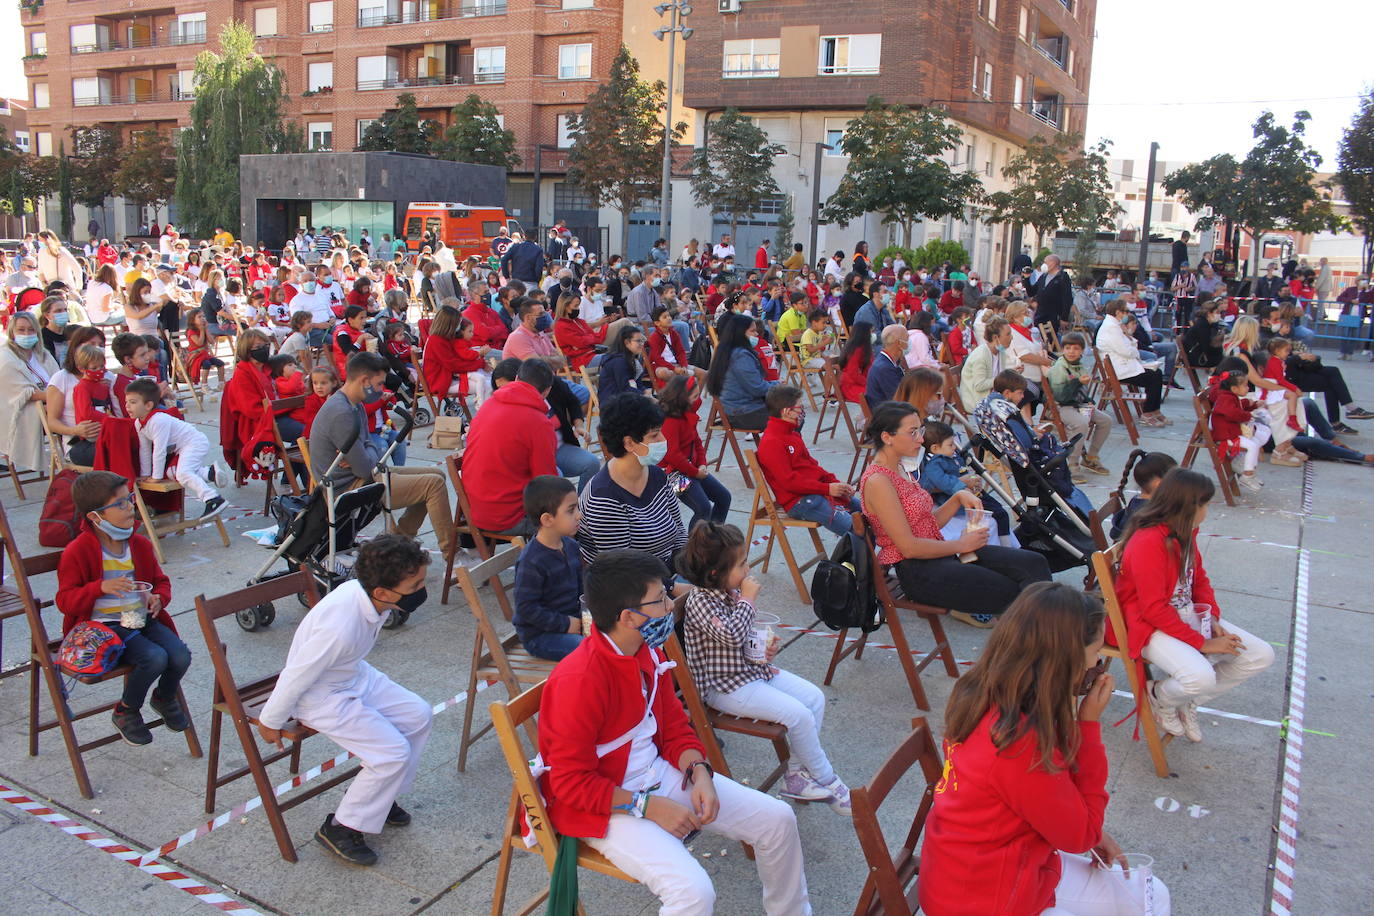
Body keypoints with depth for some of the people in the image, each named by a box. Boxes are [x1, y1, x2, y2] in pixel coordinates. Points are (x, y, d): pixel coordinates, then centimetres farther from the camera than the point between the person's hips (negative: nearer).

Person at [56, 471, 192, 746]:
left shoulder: (140, 545, 8)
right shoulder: (78, 552, -9)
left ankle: (164, 698, 19)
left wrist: (159, 598, -5)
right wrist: (101, 587, -27)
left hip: (142, 618, 6)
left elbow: (160, 580, 19)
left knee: (181, 656, -17)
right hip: (104, 625, -6)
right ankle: (126, 712, 1)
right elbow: (65, 599, -9)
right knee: (155, 658, -28)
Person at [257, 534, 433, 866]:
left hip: (354, 674, 8)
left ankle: (378, 796, 20)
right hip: (321, 695, -8)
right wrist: (271, 722, -11)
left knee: (419, 715, 2)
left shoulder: (369, 593, -18)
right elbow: (296, 676, -26)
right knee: (394, 752, -15)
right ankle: (340, 828, 5)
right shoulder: (340, 626, -40)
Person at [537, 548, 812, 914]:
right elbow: (571, 782, -22)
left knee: (778, 819, 4)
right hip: (603, 803, -8)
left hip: (660, 772, 8)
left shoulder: (648, 652, -1)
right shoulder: (578, 680, -27)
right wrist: (649, 807, -21)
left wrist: (699, 773, -10)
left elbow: (676, 728, 9)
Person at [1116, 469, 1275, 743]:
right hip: (1152, 627, -9)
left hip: (1189, 615, 10)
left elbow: (1199, 578, 15)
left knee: (1261, 655, 1)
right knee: (1201, 676, -33)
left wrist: (1213, 621, -2)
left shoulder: (1184, 533, 3)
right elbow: (1154, 610, -25)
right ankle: (1160, 697, 4)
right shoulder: (1148, 542, -26)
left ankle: (1187, 702, 12)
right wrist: (1202, 643, -20)